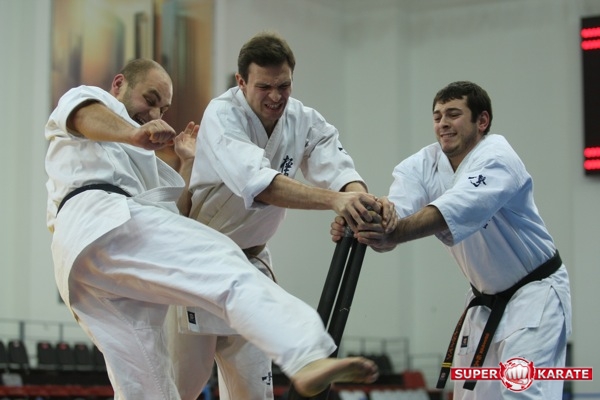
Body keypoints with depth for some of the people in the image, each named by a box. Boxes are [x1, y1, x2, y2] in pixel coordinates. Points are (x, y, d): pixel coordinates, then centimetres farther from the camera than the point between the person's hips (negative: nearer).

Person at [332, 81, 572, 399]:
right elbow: (395, 211, -24)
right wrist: (359, 223, -47)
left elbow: (455, 210, -44)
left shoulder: (497, 160, -25)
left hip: (535, 296, -7)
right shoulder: (426, 163, -5)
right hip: (486, 300, 8)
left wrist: (394, 235, -60)